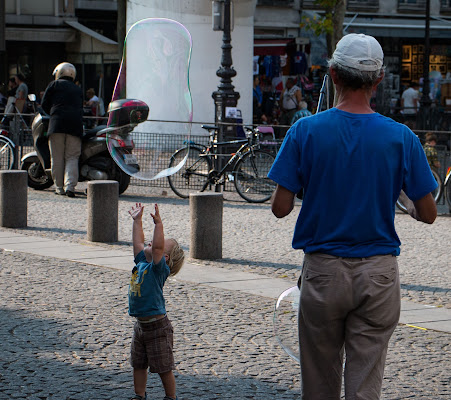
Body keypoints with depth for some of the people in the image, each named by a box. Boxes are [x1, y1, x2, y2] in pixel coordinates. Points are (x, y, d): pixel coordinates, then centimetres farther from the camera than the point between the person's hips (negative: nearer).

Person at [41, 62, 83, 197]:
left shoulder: (54, 85, 13)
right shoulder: (78, 90, 26)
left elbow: (44, 104, 11)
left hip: (58, 122, -3)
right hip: (76, 124, 3)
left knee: (57, 157, 2)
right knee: (72, 157, 0)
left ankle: (59, 187, 2)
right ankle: (70, 186, -17)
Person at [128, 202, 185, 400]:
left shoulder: (159, 269, -16)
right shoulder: (141, 263, 6)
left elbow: (157, 247, -31)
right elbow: (138, 243, 16)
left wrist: (158, 224, -37)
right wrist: (137, 221, 18)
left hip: (157, 327, -8)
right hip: (140, 325, 8)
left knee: (163, 367, 3)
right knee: (138, 364, 17)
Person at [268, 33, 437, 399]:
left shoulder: (305, 131, -7)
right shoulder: (401, 138, -5)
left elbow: (280, 208, -6)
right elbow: (428, 214, 0)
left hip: (323, 272, 0)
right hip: (378, 274, 0)